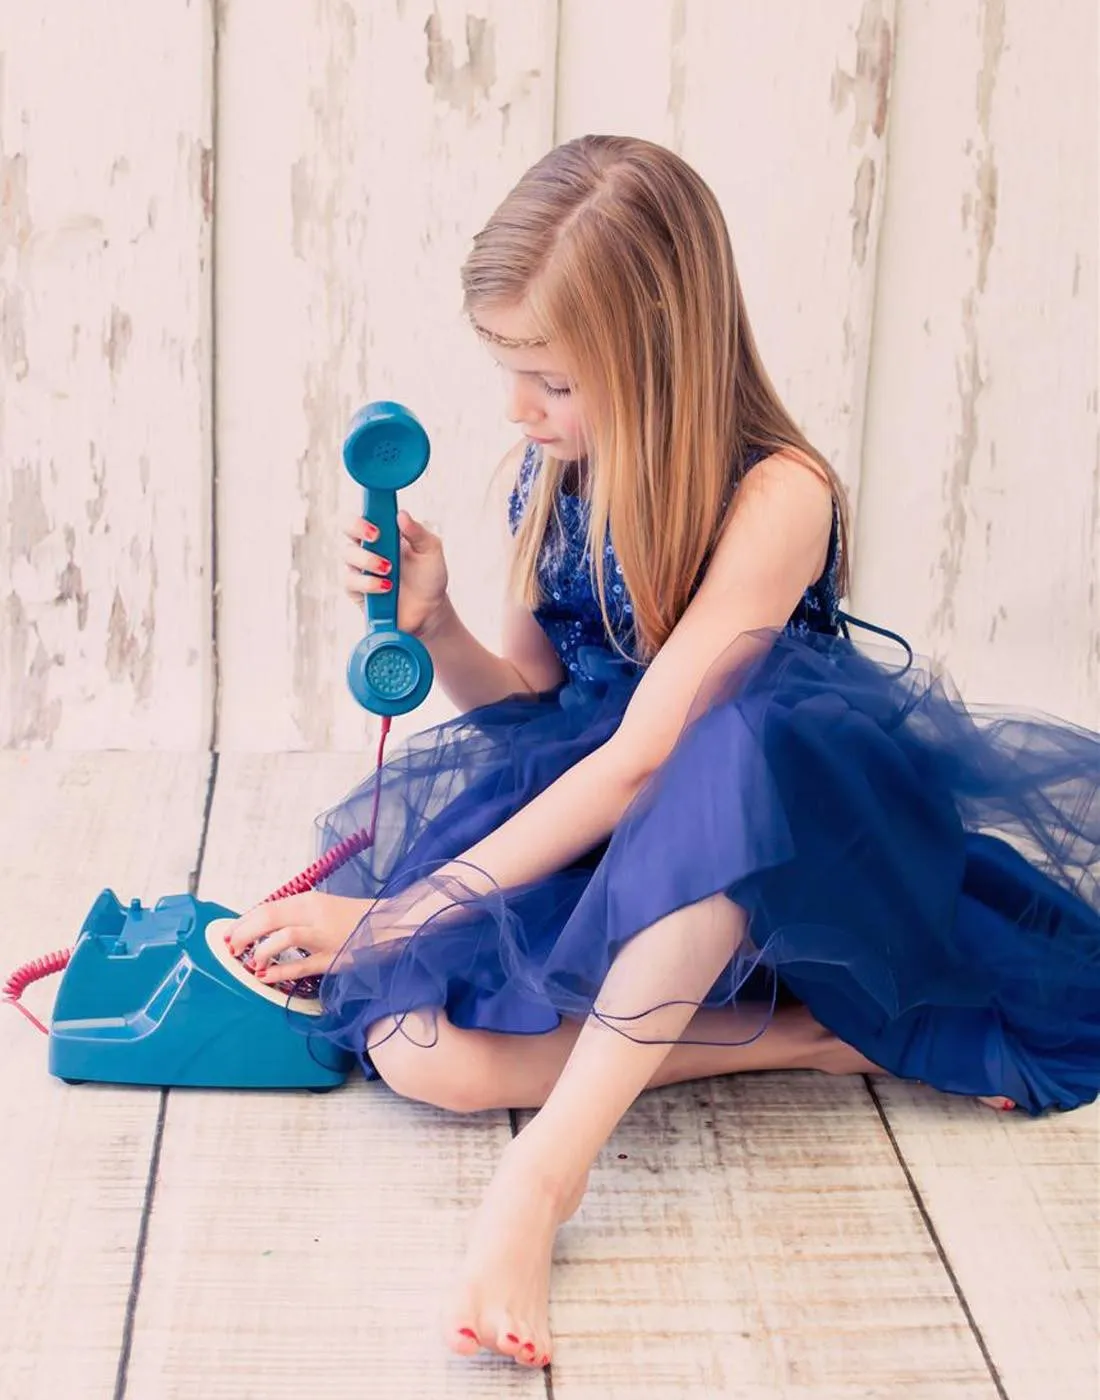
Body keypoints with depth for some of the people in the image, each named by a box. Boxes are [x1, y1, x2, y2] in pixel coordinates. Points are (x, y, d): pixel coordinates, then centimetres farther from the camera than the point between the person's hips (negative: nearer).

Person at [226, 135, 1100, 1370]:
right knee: (413, 1049, -21)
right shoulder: (540, 476, -1)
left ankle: (544, 1169, -40)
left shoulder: (778, 495, -22)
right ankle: (812, 1037, -18)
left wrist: (402, 911, -25)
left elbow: (643, 758, -27)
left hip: (782, 818, -5)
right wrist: (432, 625, -13)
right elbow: (527, 702, 10)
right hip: (583, 826, 6)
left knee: (732, 759, -43)